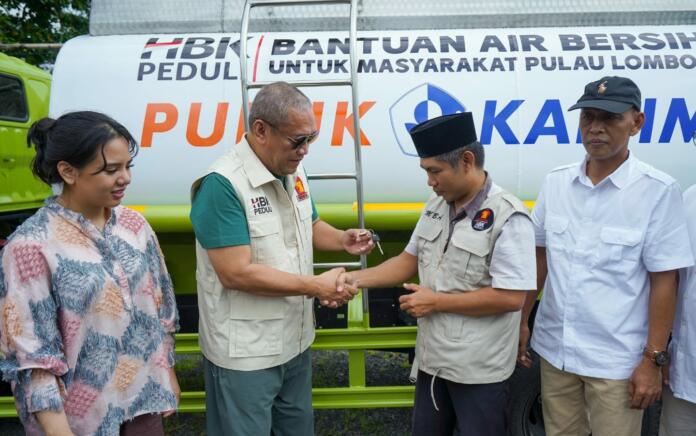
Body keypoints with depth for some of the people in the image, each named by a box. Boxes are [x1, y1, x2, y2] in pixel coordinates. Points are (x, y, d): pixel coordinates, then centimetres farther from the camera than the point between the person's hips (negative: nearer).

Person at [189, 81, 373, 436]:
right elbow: (236, 273, -26)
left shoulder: (293, 172, 3)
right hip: (245, 353, -8)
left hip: (295, 341, 8)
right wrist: (316, 286, -21)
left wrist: (343, 240, -3)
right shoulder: (222, 185, -23)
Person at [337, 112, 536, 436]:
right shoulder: (436, 206, 4)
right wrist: (356, 279, -3)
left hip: (479, 369, -7)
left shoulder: (508, 217, -20)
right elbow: (410, 260, 11)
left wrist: (436, 302, -18)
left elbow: (511, 298, -24)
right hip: (432, 357, 7)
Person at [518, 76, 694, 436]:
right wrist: (521, 321, 8)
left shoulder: (657, 190, -12)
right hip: (554, 349, 4)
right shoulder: (555, 182, 0)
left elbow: (664, 281, -10)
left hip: (617, 361, -4)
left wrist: (654, 359, -10)